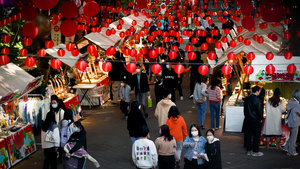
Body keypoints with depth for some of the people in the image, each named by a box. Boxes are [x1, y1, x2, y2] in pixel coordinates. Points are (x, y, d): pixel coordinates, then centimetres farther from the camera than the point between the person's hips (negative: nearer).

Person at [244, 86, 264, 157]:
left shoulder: (247, 99, 4)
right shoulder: (257, 100, -17)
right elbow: (259, 111, -16)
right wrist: (260, 119, -2)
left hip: (247, 120, 7)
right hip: (256, 120, -7)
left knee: (248, 135, 11)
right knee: (256, 136, 3)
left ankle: (249, 150, 18)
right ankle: (255, 151, 7)